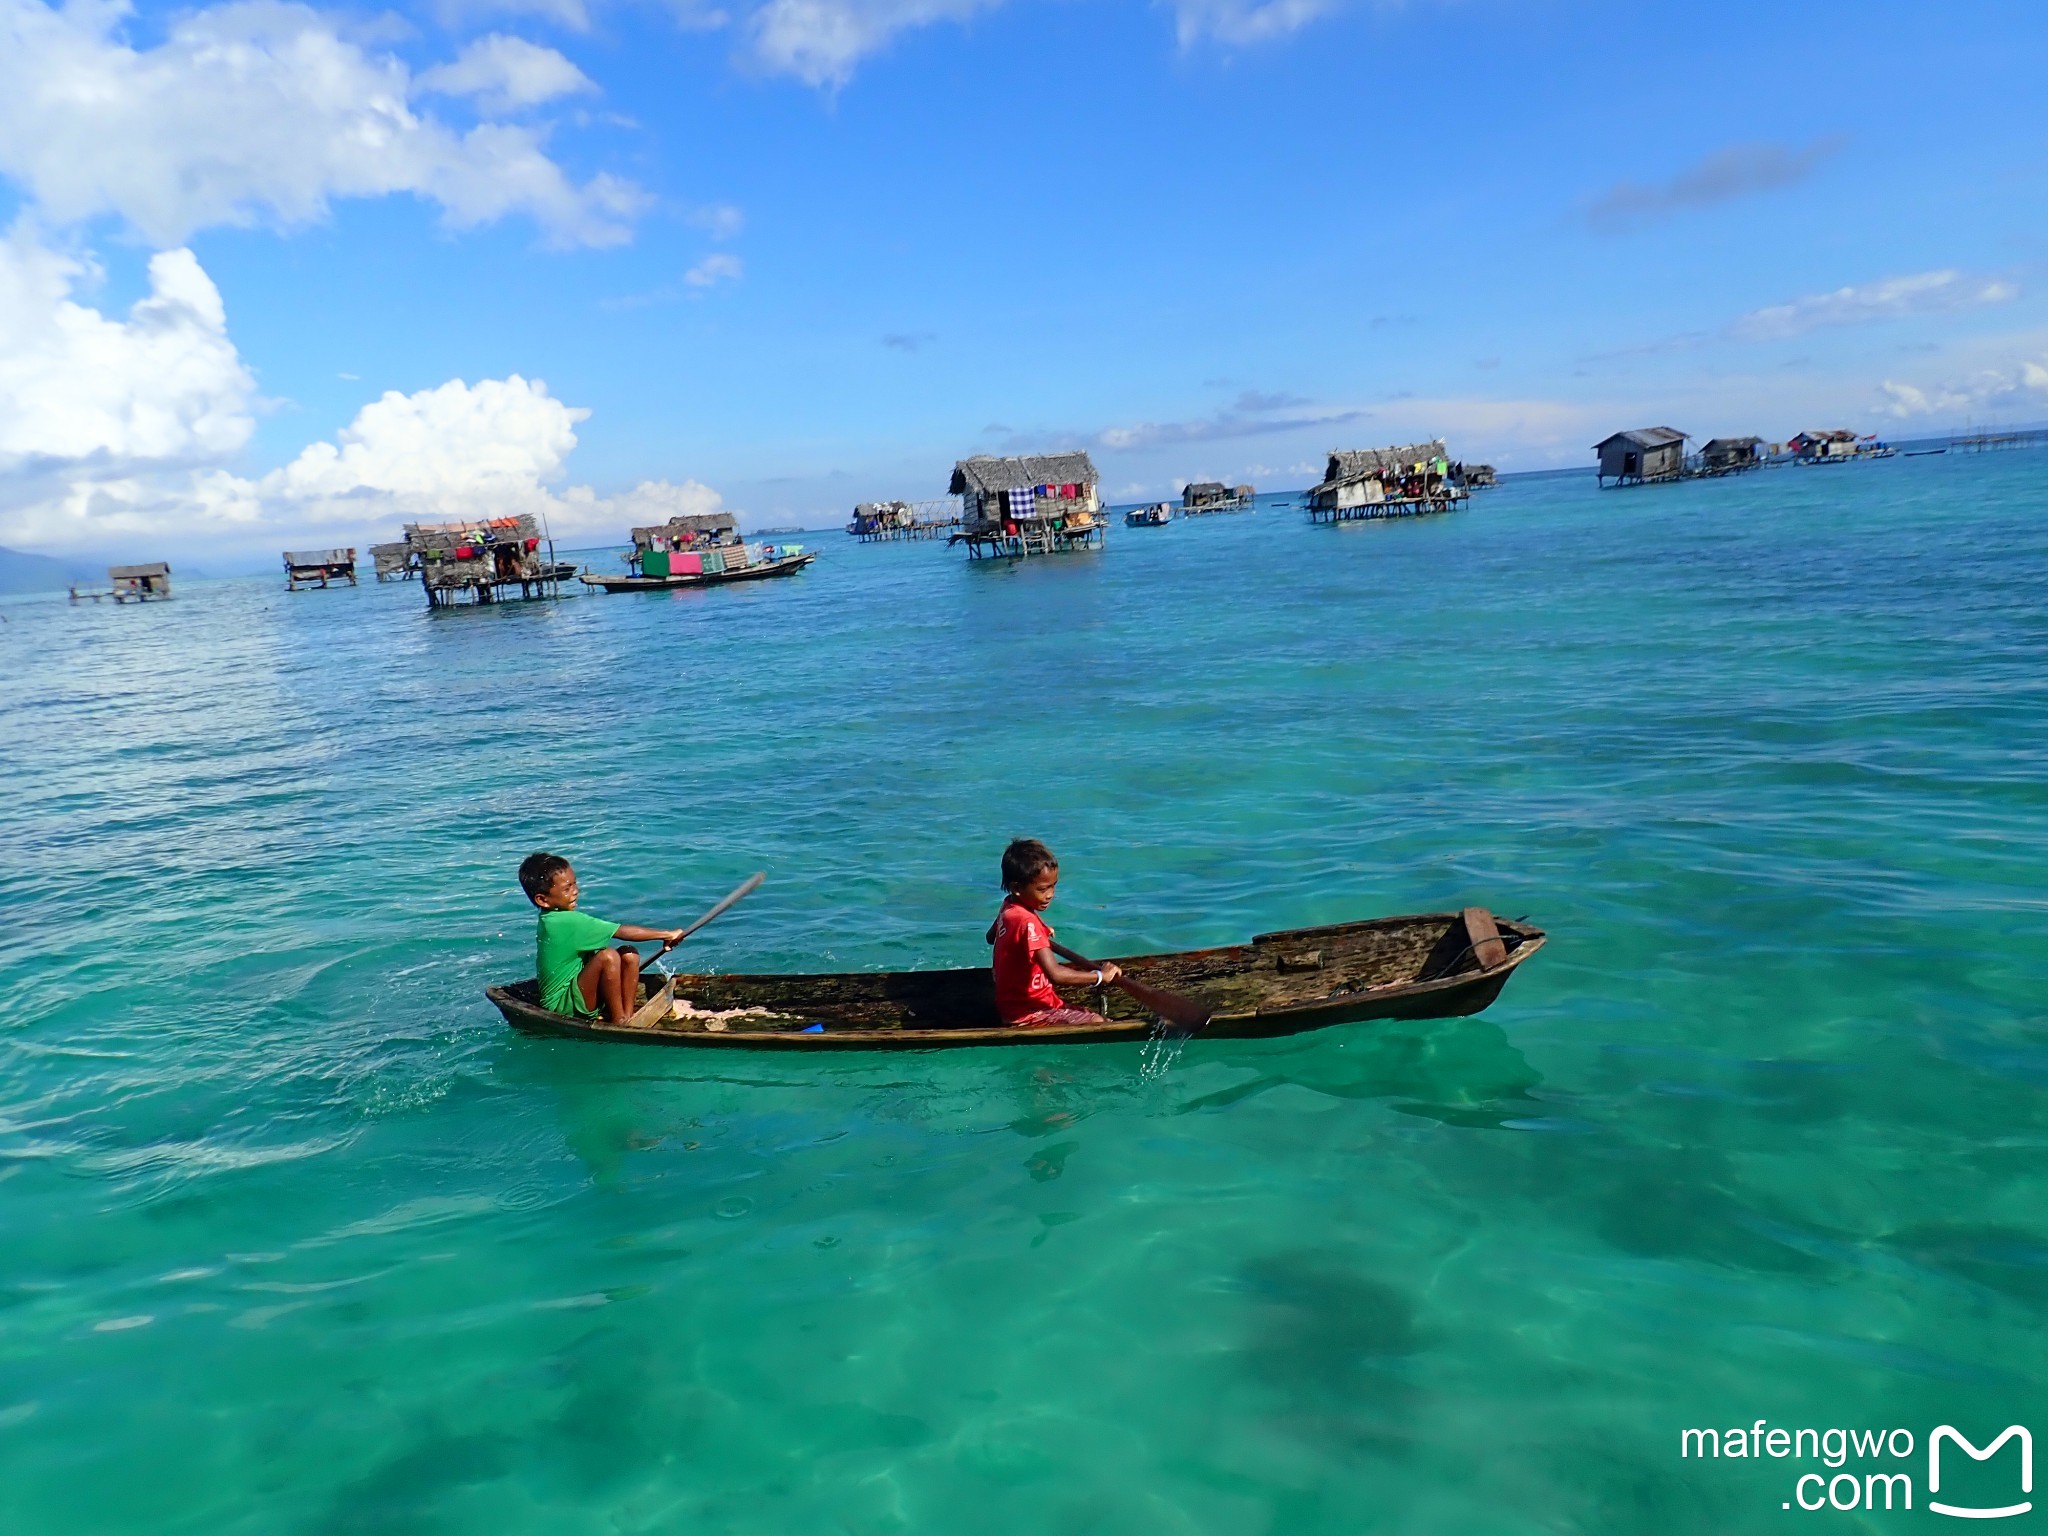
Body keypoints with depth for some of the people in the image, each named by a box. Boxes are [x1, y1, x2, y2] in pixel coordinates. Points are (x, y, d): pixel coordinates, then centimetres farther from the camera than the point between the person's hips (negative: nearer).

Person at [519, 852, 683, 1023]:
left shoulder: (549, 918, 8)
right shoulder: (567, 921, -23)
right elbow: (622, 932, -21)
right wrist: (667, 934, -14)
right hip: (564, 1006, -9)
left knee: (629, 955, -2)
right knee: (608, 956, -28)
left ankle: (629, 1015, -7)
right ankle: (619, 1020, -15)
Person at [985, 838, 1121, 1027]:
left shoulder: (1009, 908, 4)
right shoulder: (1027, 922, -26)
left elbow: (991, 937, 28)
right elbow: (1055, 974, -37)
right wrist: (1101, 976, -27)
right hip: (1027, 1014, -10)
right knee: (1099, 1024, -22)